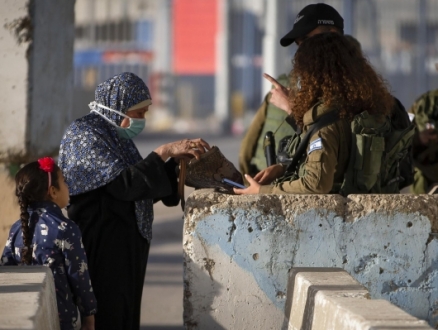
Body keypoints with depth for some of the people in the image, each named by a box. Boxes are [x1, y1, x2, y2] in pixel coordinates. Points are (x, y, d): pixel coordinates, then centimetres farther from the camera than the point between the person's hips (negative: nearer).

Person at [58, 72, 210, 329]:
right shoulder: (84, 136, -12)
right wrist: (164, 152, -21)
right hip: (102, 248, -9)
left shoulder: (117, 136, 14)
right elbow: (123, 185, -23)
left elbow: (145, 189, 16)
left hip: (127, 248, 9)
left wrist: (178, 158, 4)